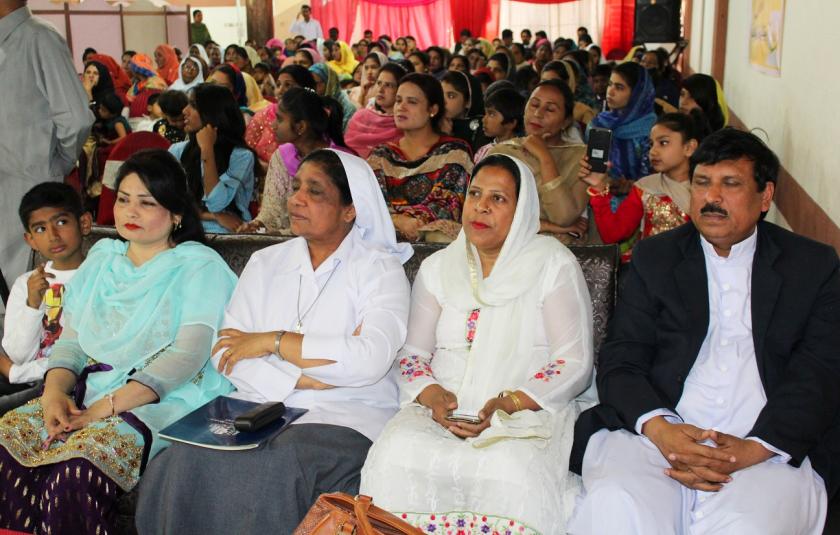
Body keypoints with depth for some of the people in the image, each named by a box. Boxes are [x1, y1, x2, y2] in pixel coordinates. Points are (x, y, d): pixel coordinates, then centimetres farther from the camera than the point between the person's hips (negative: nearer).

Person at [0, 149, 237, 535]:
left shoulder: (200, 266, -1)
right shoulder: (101, 259, 20)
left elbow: (189, 354, -12)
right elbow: (70, 340, 16)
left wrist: (108, 406, -18)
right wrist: (55, 391, -6)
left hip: (162, 402, -6)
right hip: (85, 394, 6)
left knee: (75, 469, -32)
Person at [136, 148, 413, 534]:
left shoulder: (380, 268, 2)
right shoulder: (265, 262, 15)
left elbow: (371, 359, -16)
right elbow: (225, 352, 4)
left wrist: (273, 341, -8)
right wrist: (298, 380, -12)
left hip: (346, 415, -4)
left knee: (272, 473, -34)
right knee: (184, 463, -25)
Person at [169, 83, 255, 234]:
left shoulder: (241, 156, -3)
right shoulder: (178, 151, 8)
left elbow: (216, 205, -13)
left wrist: (207, 149, -13)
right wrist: (214, 216, -12)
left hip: (226, 234, -2)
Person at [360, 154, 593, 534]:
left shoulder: (554, 265, 3)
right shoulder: (437, 267, 15)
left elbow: (575, 363, -2)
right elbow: (413, 353, 14)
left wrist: (508, 404, -16)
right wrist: (433, 396, -9)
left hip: (528, 414, -3)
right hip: (442, 410, 3)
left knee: (510, 469, -36)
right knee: (396, 453, -29)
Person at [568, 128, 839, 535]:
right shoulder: (655, 257, 16)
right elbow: (619, 361, 7)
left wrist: (754, 449, -15)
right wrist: (660, 429, -13)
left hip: (771, 449, 0)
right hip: (650, 434, 1)